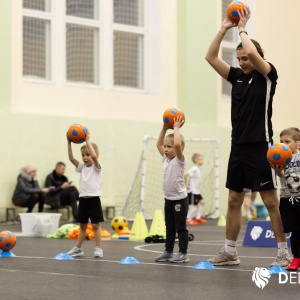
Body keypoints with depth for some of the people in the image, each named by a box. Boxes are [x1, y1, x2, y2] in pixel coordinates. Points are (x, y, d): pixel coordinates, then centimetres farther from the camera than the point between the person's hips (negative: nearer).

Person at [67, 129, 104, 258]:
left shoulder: (97, 167, -4)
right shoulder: (82, 167, 10)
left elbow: (94, 156, -24)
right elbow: (71, 158, -1)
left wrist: (87, 140, -24)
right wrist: (69, 142, -9)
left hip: (94, 199, -5)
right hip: (83, 199, 5)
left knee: (95, 225, -2)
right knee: (82, 225, 13)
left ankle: (98, 248, 3)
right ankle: (78, 248, 17)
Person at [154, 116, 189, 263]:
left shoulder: (179, 159, -12)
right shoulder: (166, 158, 9)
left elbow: (178, 144, -29)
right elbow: (159, 144, 16)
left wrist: (176, 128, -19)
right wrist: (164, 128, 9)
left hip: (179, 199, -7)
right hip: (168, 199, 7)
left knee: (181, 227, -2)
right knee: (169, 228, 12)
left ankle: (183, 254, 2)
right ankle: (168, 252, 18)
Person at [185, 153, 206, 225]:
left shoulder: (197, 169, 11)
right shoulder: (194, 169, -18)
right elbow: (186, 175, -28)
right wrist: (186, 185, -22)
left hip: (197, 191, 10)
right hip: (192, 191, -10)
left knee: (202, 202, 12)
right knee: (194, 206, -6)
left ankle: (198, 217, 21)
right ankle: (188, 219, 7)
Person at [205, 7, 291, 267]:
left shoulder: (267, 76, -5)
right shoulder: (237, 76, 12)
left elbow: (252, 53, -24)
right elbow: (211, 57, 8)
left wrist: (242, 28, -9)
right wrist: (224, 28, 2)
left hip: (260, 147, -6)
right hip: (238, 146, 6)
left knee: (271, 201, -4)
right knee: (234, 201, 9)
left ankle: (284, 253, 1)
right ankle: (230, 252, 16)